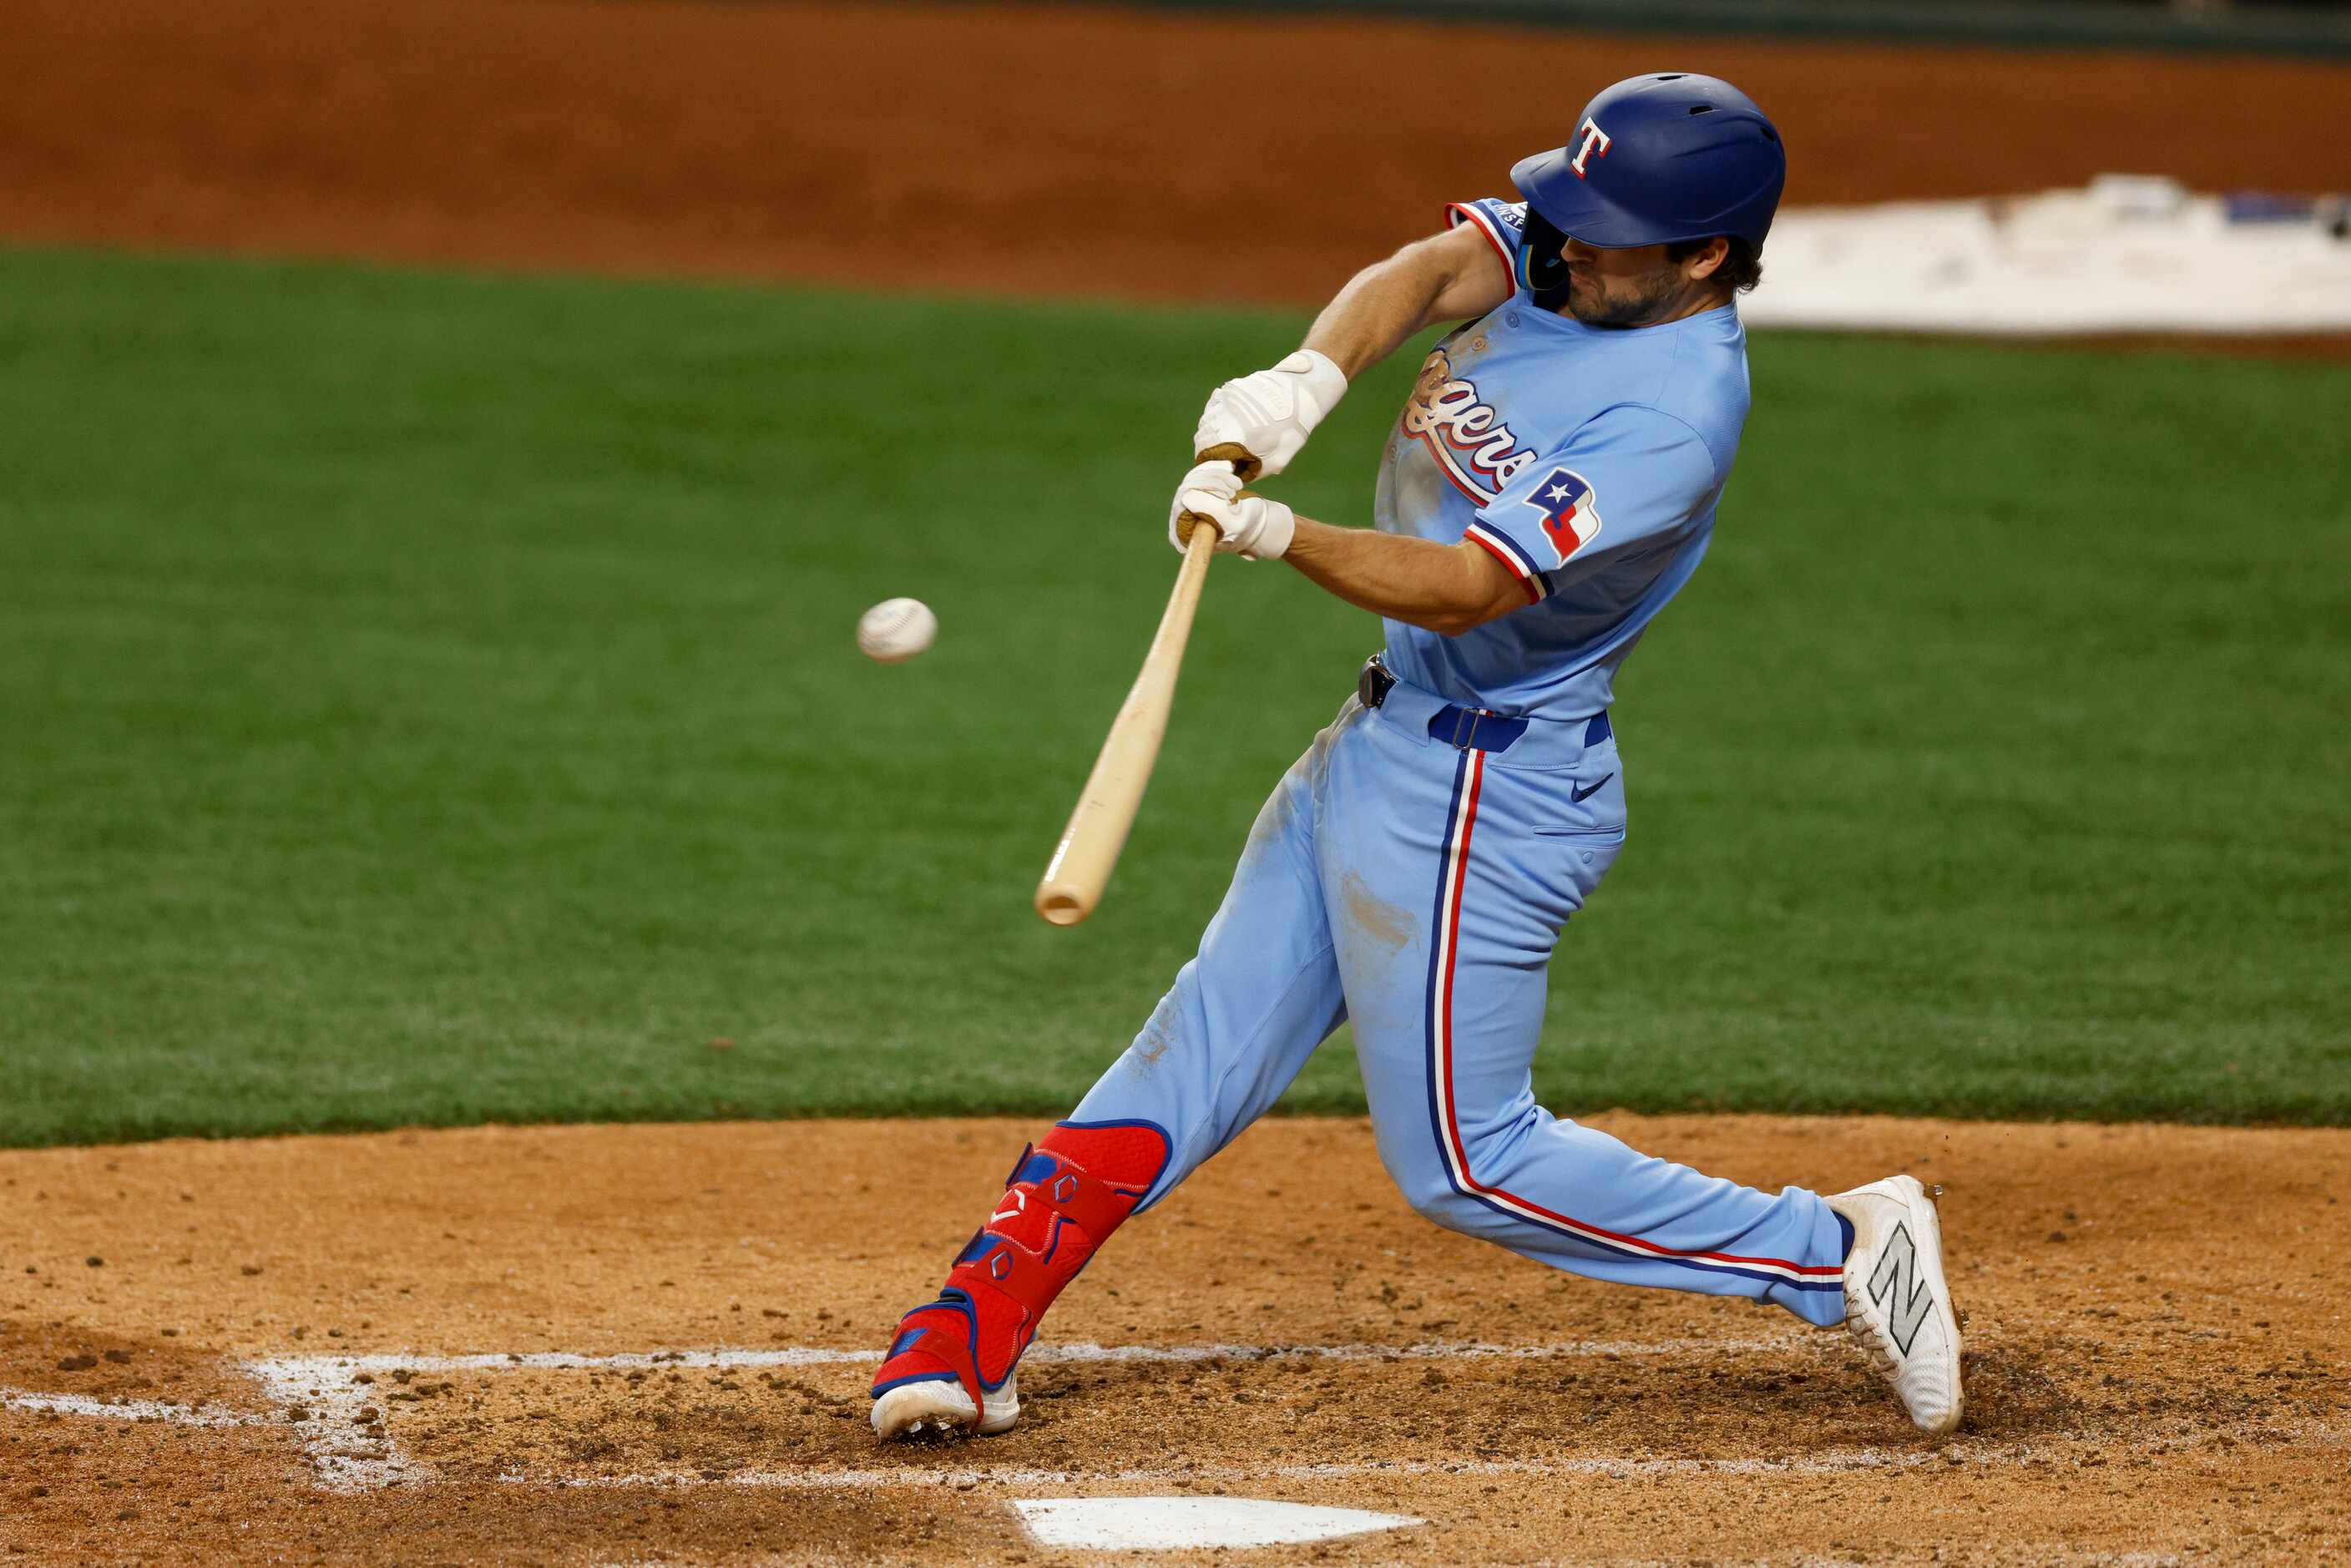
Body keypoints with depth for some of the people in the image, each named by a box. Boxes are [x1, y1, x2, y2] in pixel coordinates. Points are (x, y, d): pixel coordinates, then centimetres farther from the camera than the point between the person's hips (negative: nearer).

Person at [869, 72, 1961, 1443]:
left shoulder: (1676, 414, -26)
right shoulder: (1562, 248, -2)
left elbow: (1467, 589, -31)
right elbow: (1429, 276, -17)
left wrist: (1278, 535, -42)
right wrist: (1308, 379, -35)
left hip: (1484, 794, -9)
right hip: (1385, 743, 9)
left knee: (1464, 1160, -2)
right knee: (1205, 1047, 9)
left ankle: (1841, 1250, 5)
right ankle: (971, 1331, 13)